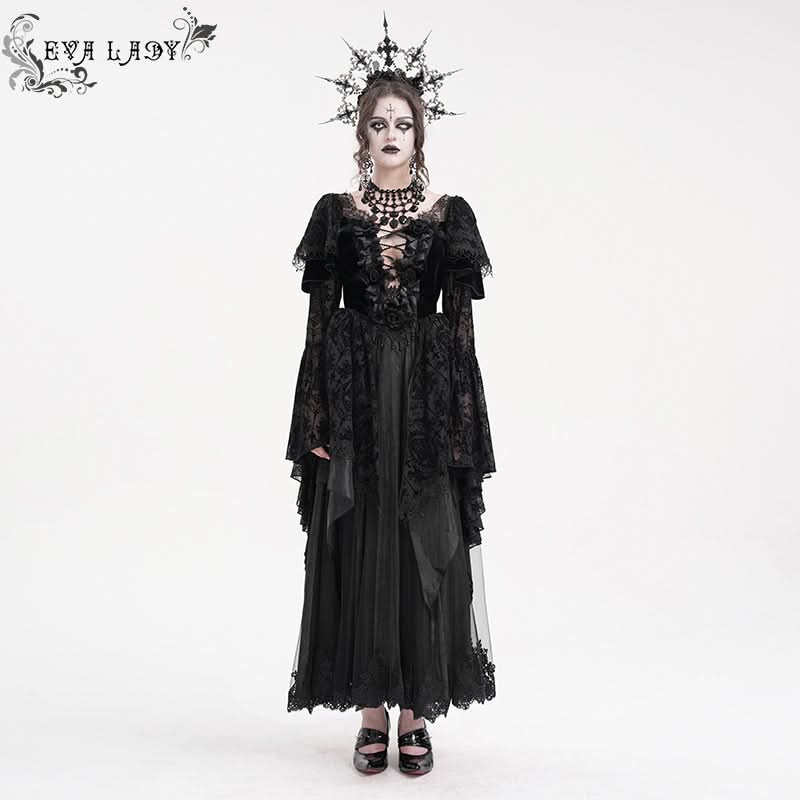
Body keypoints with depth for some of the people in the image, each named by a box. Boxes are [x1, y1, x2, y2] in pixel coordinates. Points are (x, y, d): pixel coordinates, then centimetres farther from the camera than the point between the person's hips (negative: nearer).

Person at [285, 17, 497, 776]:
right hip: (354, 393, 1)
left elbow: (461, 324, 2)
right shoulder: (335, 214, 6)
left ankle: (416, 712, 19)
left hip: (429, 393, 0)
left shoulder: (451, 215, 5)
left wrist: (462, 421, -5)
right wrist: (317, 419, -5)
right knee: (359, 548, 3)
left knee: (425, 550, 3)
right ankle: (373, 710, 19)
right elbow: (319, 320, 3)